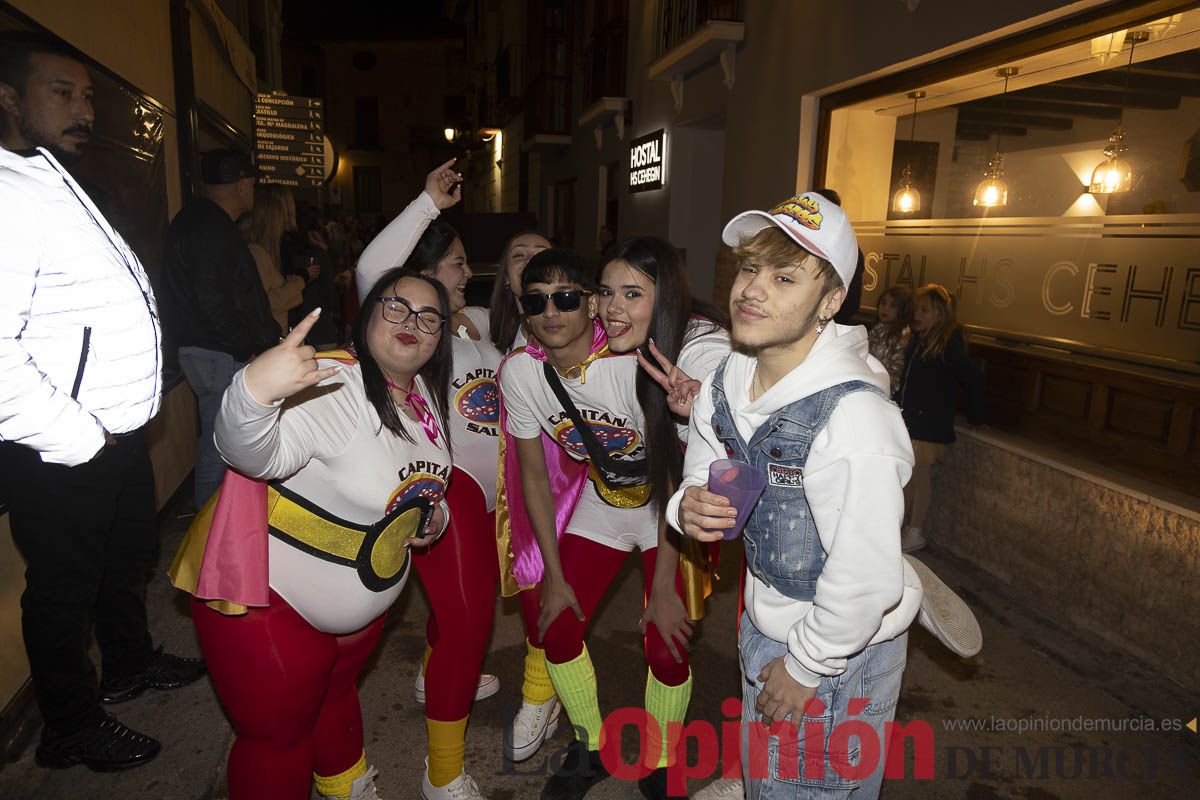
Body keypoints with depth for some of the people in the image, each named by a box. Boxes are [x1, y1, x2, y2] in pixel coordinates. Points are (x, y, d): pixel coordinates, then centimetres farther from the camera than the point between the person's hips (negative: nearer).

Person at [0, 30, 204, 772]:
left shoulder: (62, 187, 13)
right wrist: (79, 441, -21)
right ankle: (72, 728, 31)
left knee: (129, 558, 25)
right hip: (61, 458, -9)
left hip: (116, 435, 9)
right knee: (64, 590, 10)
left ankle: (129, 663, 49)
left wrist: (112, 432, 17)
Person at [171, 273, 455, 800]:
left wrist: (431, 509, 0)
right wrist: (255, 391, -65)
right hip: (272, 598, -8)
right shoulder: (330, 384, -29)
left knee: (336, 695, 33)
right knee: (278, 738, 12)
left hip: (362, 604, 9)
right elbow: (252, 453, -46)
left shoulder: (423, 393, -1)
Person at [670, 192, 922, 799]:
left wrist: (804, 666, -17)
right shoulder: (724, 385, -9)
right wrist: (690, 507, -20)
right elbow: (701, 478, 4)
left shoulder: (854, 416, -34)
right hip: (763, 625, 7)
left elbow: (867, 582, -31)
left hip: (840, 650, -7)